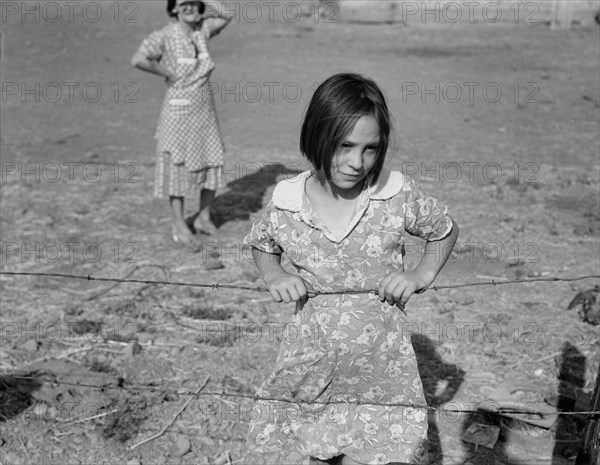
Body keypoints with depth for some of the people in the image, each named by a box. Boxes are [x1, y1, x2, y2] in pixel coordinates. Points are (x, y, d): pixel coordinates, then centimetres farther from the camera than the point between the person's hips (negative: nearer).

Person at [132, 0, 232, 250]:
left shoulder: (202, 30, 4)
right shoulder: (165, 36, -14)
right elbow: (138, 60, -25)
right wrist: (167, 73, -15)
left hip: (205, 109, 6)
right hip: (178, 110, -6)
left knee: (212, 163, 10)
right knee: (179, 167, 2)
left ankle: (204, 217, 28)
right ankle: (180, 227, 12)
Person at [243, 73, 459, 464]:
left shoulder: (399, 195, -11)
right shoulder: (286, 204, -8)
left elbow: (446, 230, 8)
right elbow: (262, 246, 14)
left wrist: (421, 276, -7)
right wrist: (275, 277, -5)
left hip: (380, 360, -1)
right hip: (313, 359, 2)